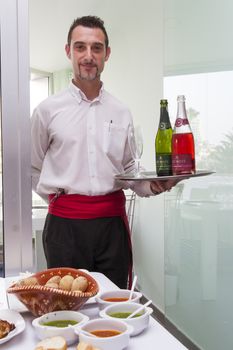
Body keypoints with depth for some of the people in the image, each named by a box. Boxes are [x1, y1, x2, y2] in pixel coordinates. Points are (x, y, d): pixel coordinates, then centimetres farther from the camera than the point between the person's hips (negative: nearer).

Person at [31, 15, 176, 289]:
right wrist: (57, 195, 0)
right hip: (65, 222, -2)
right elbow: (32, 170, 9)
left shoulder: (121, 112, 8)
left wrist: (151, 186, -4)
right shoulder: (48, 109, 1)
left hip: (113, 222, 2)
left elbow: (128, 169, 13)